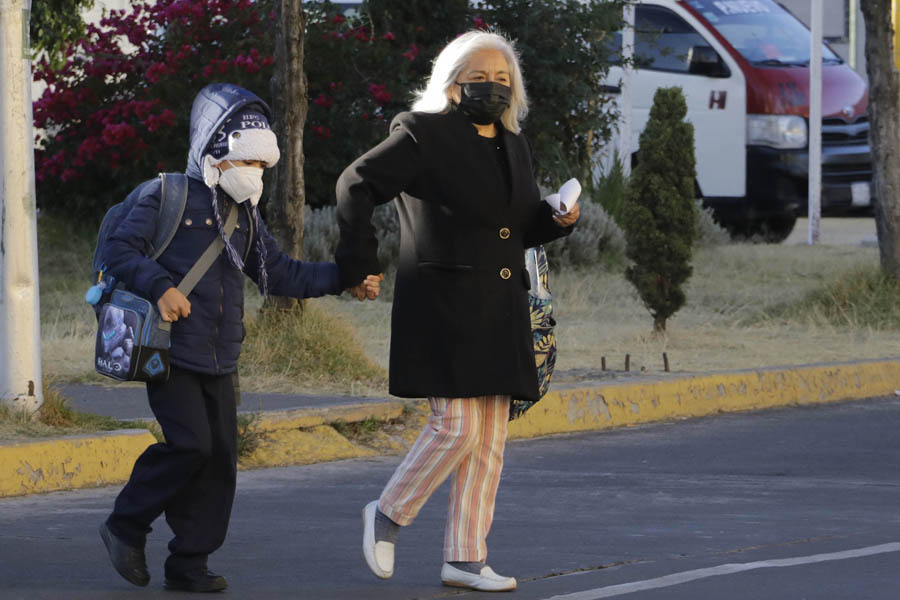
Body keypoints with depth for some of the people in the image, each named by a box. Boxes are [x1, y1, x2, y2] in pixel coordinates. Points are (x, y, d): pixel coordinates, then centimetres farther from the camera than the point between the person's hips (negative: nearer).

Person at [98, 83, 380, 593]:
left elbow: (280, 274, 16)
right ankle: (127, 527, 1)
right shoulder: (169, 198, -5)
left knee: (221, 456, 3)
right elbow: (120, 250, -10)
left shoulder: (245, 216, 16)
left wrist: (343, 278, 7)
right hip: (171, 353, -7)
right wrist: (161, 287, -24)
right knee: (191, 444, -18)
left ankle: (189, 564, 9)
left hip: (219, 361, 7)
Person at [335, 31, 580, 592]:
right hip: (444, 307, -7)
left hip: (500, 313, 7)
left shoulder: (514, 146, 16)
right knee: (457, 425, -13)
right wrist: (361, 266, -6)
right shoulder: (426, 136, -7)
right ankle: (389, 515, 9)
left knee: (490, 439, 5)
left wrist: (559, 219, 3)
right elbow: (356, 185, -6)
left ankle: (465, 558, 10)